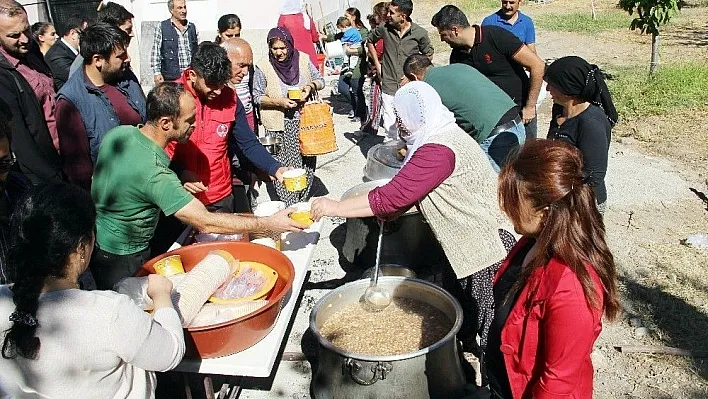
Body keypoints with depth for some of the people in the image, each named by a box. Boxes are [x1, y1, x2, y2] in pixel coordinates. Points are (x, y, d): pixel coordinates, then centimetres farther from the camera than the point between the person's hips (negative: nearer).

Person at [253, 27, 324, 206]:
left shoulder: (303, 59, 0)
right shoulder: (263, 68, -7)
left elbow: (320, 80, 10)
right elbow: (257, 97, -3)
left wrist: (311, 86, -12)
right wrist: (278, 102, -18)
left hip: (305, 121, 3)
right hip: (278, 126, -3)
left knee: (307, 162, 10)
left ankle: (302, 201, 28)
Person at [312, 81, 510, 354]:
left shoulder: (439, 151, -30)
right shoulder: (435, 137, 5)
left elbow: (393, 196, -34)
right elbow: (410, 189, 12)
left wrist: (335, 207, -27)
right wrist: (391, 211, -6)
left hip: (484, 243, -10)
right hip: (464, 240, 10)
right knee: (456, 303, 23)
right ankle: (462, 345, 41)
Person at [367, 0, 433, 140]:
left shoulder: (420, 33, -6)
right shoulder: (384, 28, -2)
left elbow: (428, 55, 11)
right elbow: (370, 41, 19)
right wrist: (377, 63, 13)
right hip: (389, 88, 2)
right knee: (390, 127, 5)